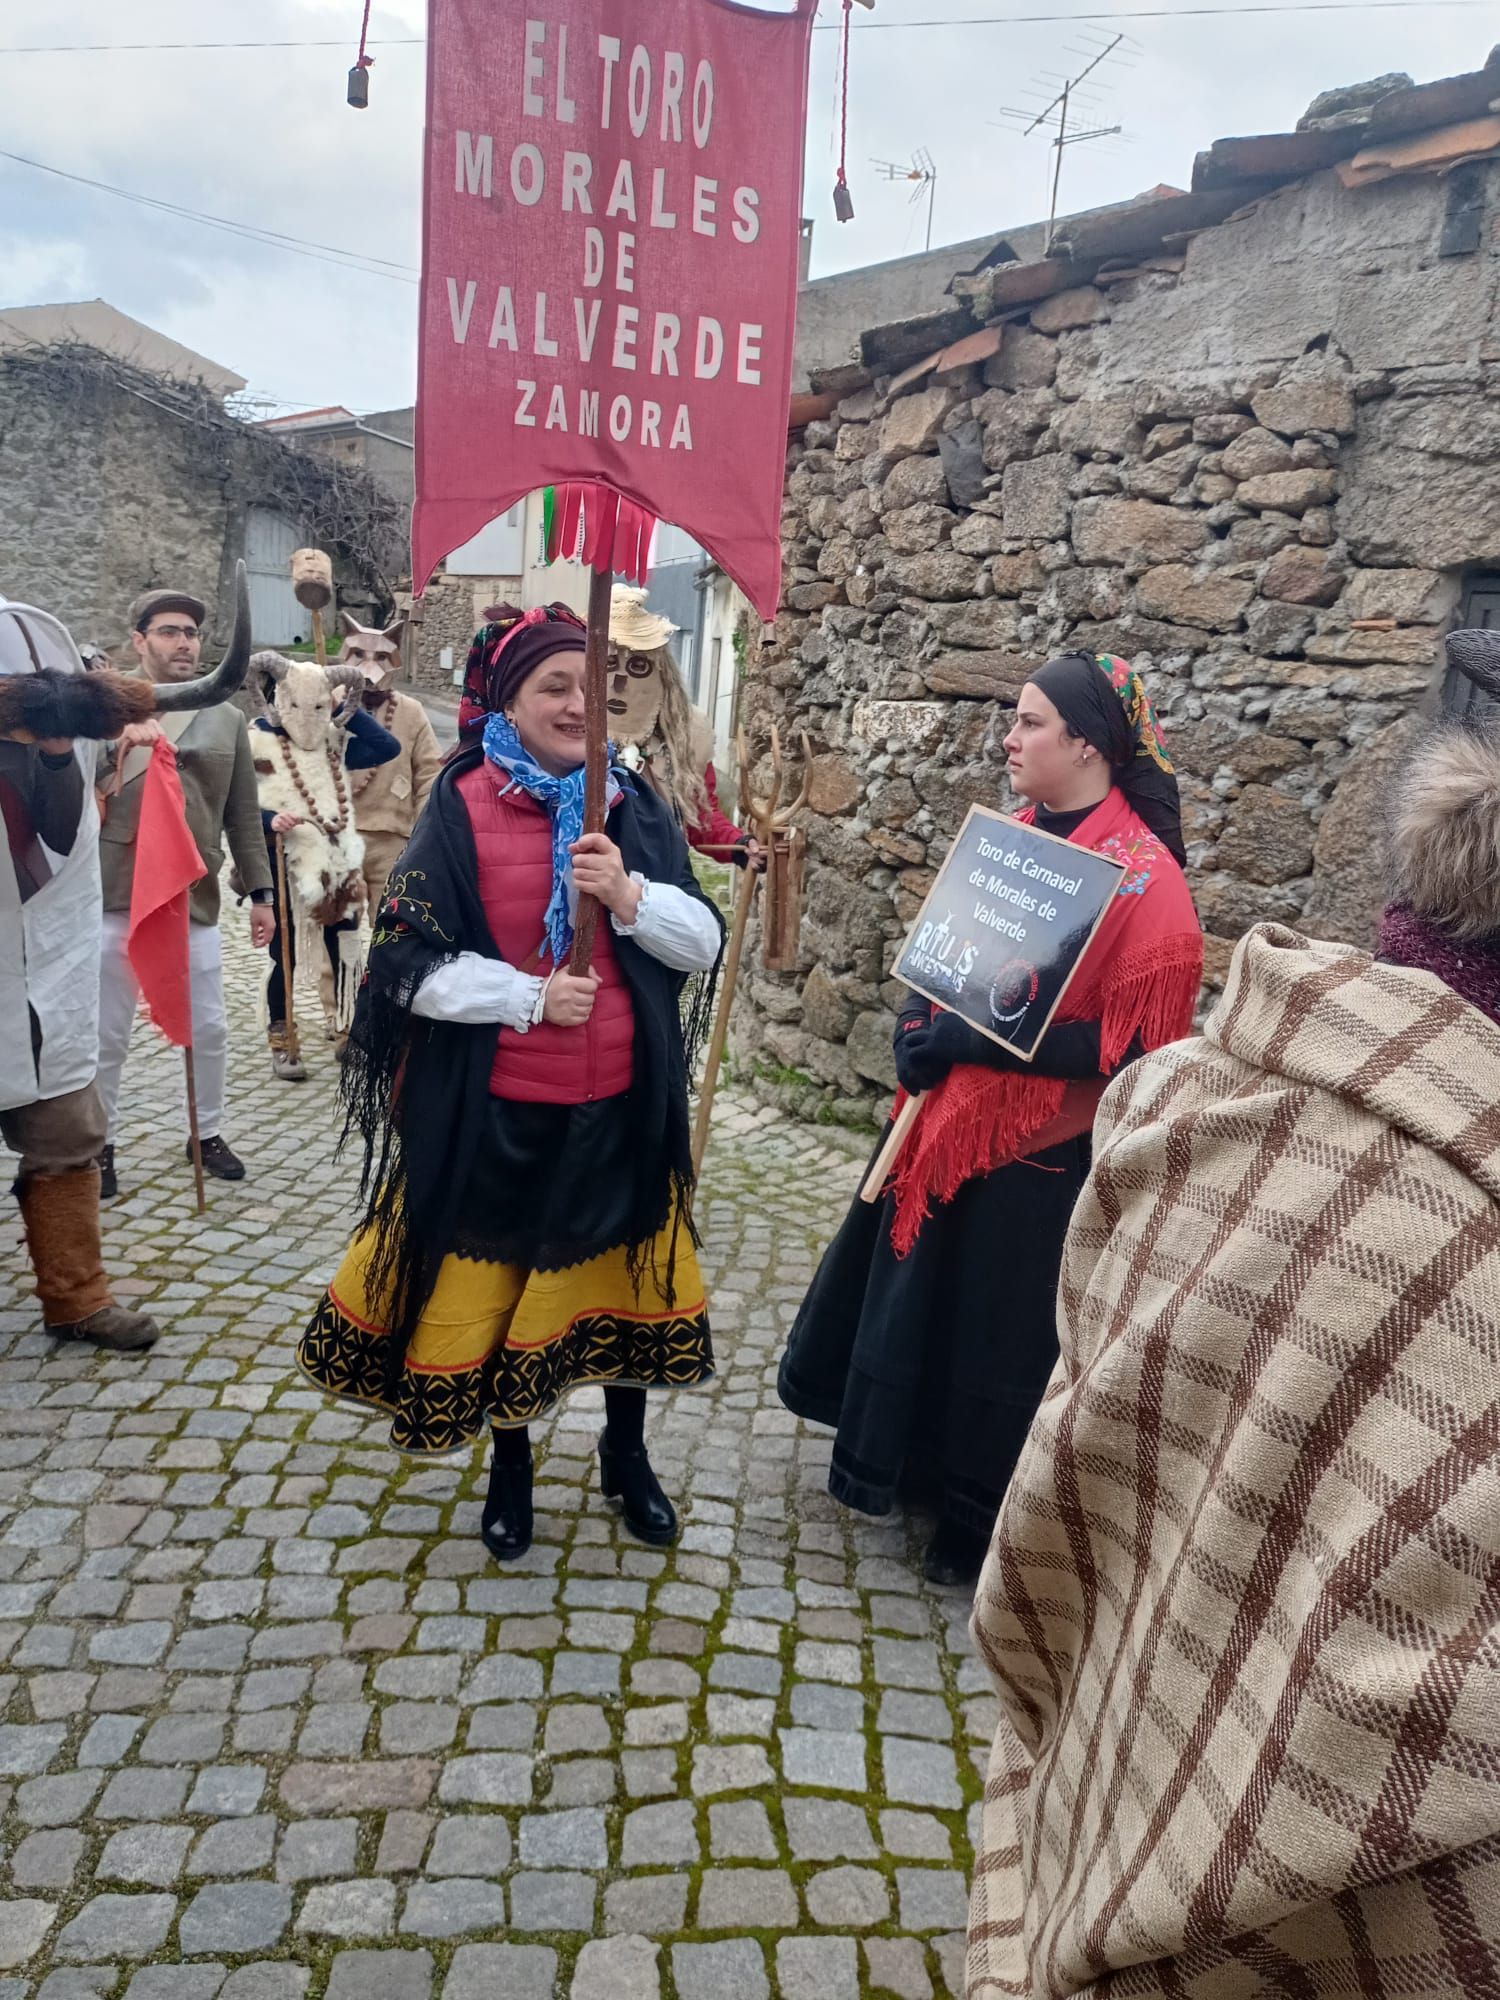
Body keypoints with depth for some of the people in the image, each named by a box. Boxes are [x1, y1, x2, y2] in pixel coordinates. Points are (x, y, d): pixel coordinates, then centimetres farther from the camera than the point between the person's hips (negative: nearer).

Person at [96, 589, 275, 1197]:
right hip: (114, 898, -2)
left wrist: (260, 893, 9)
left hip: (195, 900, 3)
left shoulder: (226, 718, 10)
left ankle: (205, 1133, 30)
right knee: (107, 1037, 7)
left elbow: (243, 817, 12)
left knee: (208, 1031, 11)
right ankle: (100, 1145, 23)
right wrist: (119, 744, -21)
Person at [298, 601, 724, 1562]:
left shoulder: (633, 806, 2)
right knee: (493, 1285, 12)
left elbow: (706, 942, -2)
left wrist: (630, 895, -20)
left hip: (620, 1104, 3)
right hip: (495, 1109, -2)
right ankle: (511, 1463, 37)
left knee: (624, 1283, 16)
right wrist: (529, 995, -20)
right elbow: (406, 961, -11)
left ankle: (626, 1450, 41)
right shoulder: (462, 809, -8)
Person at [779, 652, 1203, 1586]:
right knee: (918, 1299, 20)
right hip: (950, 1123, 7)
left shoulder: (1145, 876, -18)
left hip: (1042, 1156, -7)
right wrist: (922, 1028, -7)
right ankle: (920, 1459, 44)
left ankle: (986, 1519, 32)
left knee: (1002, 1335, 9)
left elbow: (1137, 1047, -22)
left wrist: (977, 1040, -24)